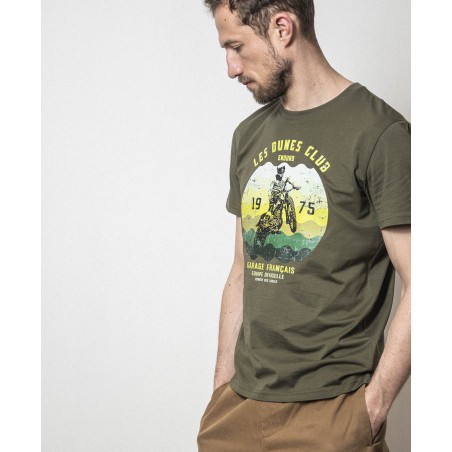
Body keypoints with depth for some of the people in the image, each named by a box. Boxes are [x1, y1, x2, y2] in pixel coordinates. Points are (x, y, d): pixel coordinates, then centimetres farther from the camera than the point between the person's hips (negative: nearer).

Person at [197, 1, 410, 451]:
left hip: (328, 413, -6)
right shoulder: (250, 135, 11)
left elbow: (420, 288, -14)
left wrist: (371, 409, -15)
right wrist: (221, 391, 12)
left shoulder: (379, 133, -11)